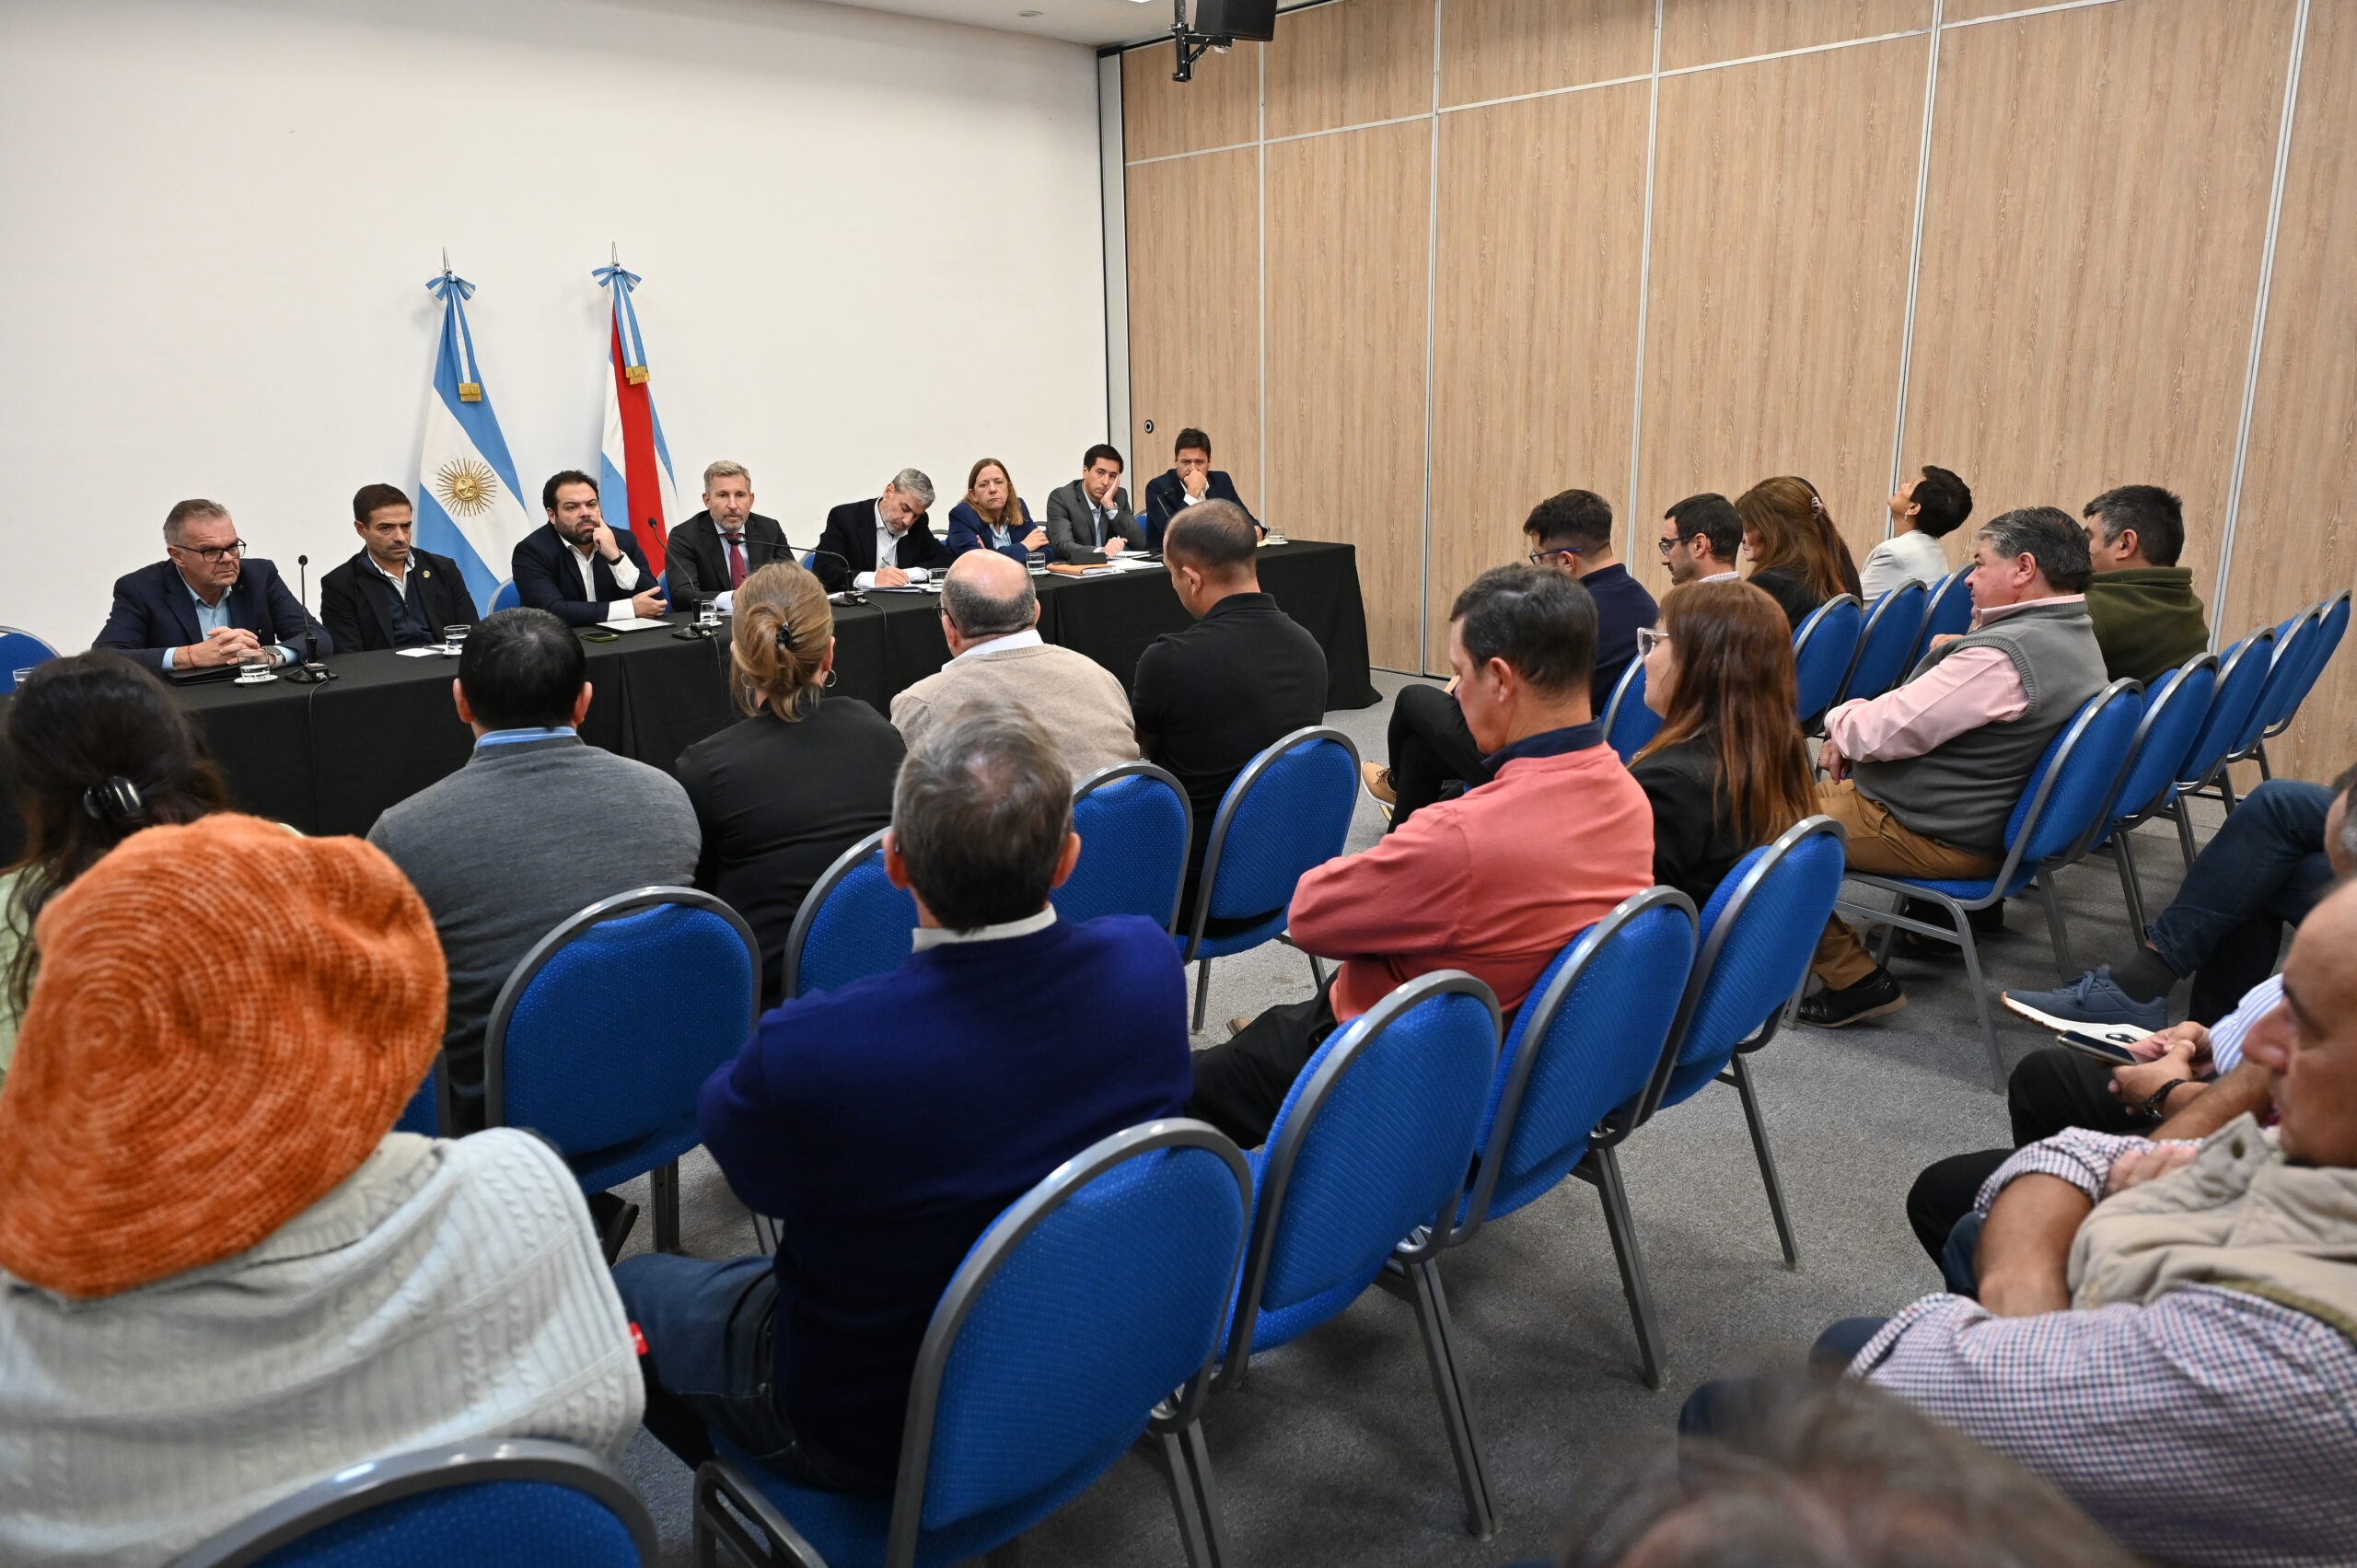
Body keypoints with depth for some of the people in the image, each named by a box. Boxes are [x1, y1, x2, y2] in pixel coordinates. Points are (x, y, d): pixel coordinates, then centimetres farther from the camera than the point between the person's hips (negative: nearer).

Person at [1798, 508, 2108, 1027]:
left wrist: (1840, 719, -1)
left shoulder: (2003, 654, -27)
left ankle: (1854, 980, -2)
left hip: (1936, 838, -10)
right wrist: (1852, 738, 3)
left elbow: (1884, 731, -23)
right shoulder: (2079, 638, 7)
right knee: (1822, 787, 23)